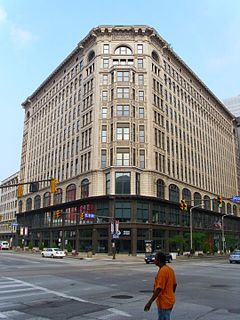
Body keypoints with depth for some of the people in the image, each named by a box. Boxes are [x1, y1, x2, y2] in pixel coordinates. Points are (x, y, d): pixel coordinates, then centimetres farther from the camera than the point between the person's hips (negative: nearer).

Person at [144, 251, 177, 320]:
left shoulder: (162, 271, -22)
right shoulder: (170, 269, 6)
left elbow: (159, 289, -25)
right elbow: (174, 284, 14)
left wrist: (150, 302, -22)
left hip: (164, 303, -10)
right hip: (169, 301, 10)